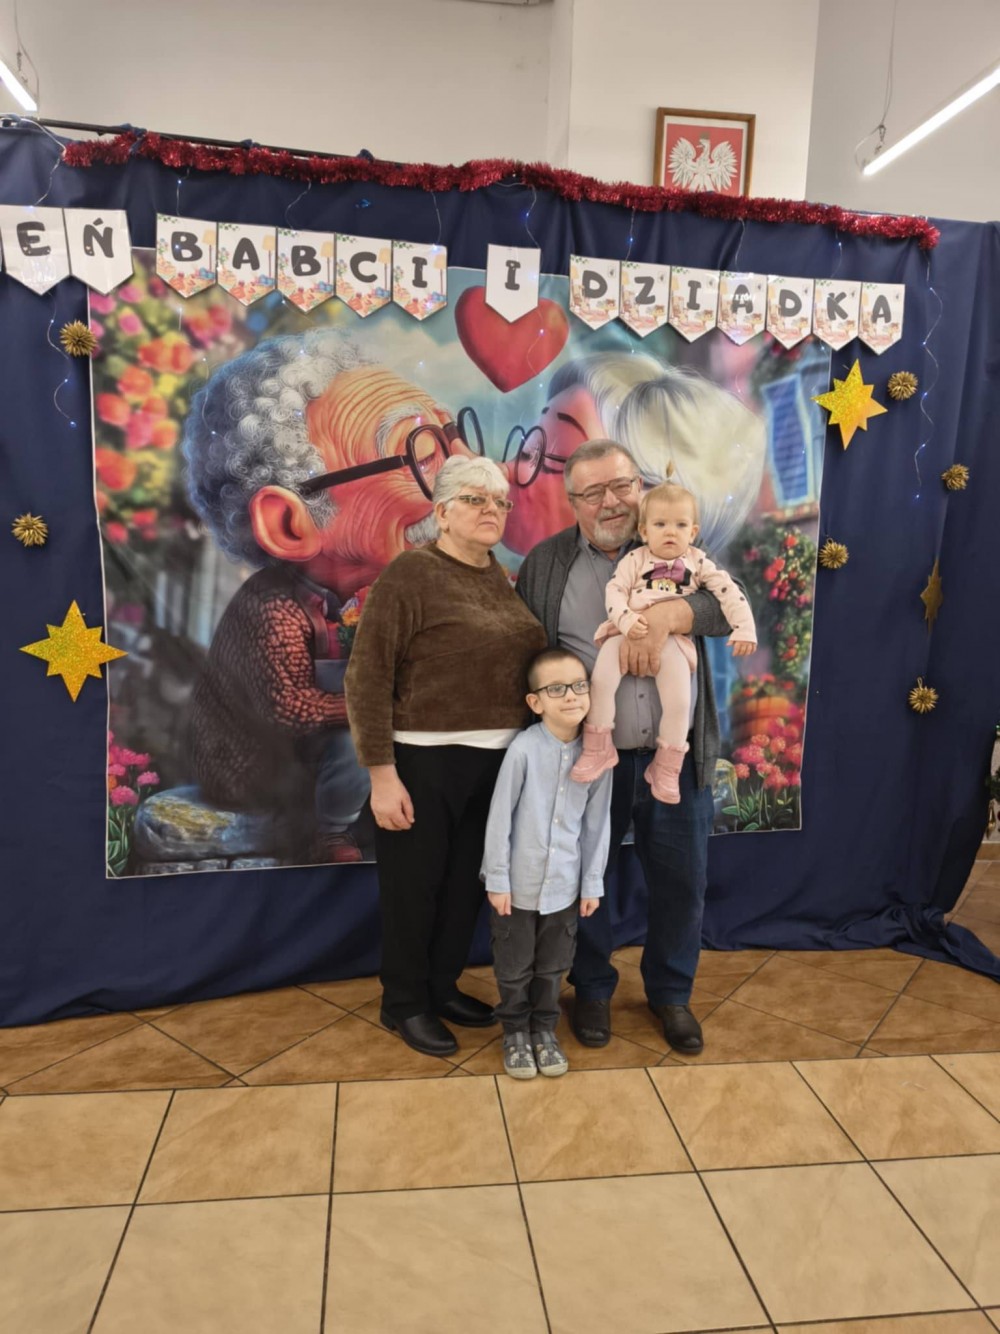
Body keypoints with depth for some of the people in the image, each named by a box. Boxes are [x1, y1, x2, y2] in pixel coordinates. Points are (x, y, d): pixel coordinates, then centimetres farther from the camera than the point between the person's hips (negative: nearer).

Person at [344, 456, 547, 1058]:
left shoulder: (504, 579, 8)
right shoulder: (410, 573, -12)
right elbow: (368, 677, -15)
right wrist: (382, 773, -18)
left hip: (495, 761, 7)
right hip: (424, 763, -6)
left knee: (467, 882, 18)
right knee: (414, 886, 10)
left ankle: (443, 987, 39)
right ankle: (404, 1003, 31)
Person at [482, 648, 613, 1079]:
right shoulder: (524, 749, -20)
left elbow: (597, 823, 1)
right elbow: (500, 817, -13)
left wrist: (593, 883, 5)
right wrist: (497, 879, -9)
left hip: (564, 884, 3)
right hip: (518, 882, -3)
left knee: (553, 966, 19)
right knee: (515, 967, 15)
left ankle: (545, 1028, 40)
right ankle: (515, 1031, 37)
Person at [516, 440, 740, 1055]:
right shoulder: (545, 563, 2)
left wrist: (664, 614, -27)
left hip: (677, 757, 1)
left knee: (683, 882, 13)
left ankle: (671, 991, 38)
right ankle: (593, 989, 38)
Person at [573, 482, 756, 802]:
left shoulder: (697, 562, 8)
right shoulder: (635, 559, 6)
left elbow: (729, 593, 5)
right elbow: (614, 590, -3)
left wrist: (744, 629, -6)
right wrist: (626, 620, -22)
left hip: (672, 639, 0)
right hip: (628, 633, 0)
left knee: (679, 702, -13)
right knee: (601, 680, -21)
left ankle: (666, 768, 8)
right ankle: (598, 749, -3)